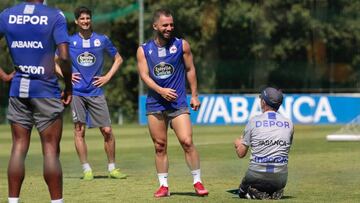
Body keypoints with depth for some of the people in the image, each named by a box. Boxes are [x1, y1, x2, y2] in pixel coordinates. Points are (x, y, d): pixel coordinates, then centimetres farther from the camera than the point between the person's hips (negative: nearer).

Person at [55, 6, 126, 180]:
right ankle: (86, 170, 2)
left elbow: (118, 58, 16)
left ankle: (112, 168, 9)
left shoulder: (102, 40, 5)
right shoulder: (69, 41, 3)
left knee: (107, 130, -3)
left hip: (96, 92, 1)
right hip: (77, 92, -1)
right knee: (79, 130, -4)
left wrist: (108, 77, 5)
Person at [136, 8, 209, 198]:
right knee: (159, 146, 4)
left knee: (187, 141, -12)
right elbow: (144, 75, -4)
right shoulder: (144, 50, 3)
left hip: (178, 103, -1)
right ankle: (163, 185, 12)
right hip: (154, 104, 2)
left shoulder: (182, 45, 2)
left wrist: (194, 95, 5)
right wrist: (160, 90, -18)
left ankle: (197, 181, 0)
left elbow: (190, 70, 8)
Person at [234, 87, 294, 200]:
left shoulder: (254, 121, -2)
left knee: (242, 191, 26)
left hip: (257, 176, -2)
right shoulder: (288, 123, 6)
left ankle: (257, 194, -8)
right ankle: (275, 194, -3)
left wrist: (237, 143, 25)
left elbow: (241, 154, 2)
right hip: (280, 177, 2)